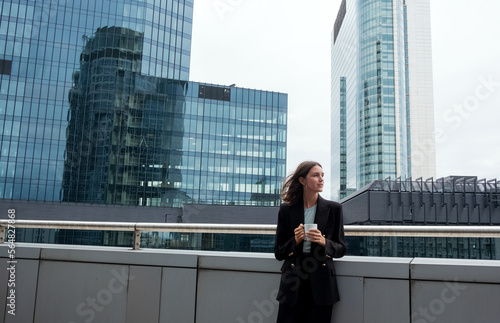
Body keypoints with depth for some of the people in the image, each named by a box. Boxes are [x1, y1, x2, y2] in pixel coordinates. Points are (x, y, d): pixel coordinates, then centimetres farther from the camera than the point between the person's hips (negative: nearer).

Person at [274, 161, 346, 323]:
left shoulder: (333, 208, 3)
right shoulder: (287, 209, 3)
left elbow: (341, 249, 7)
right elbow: (278, 253, 6)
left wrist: (324, 242, -13)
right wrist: (295, 241, -13)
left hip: (321, 284, 0)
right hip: (293, 284, 0)